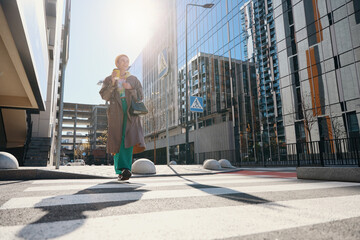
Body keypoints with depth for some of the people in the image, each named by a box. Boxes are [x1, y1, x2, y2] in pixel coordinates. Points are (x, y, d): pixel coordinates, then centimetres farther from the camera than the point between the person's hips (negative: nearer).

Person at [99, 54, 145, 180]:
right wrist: (113, 82, -11)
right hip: (116, 112, 0)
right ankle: (120, 171, 4)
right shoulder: (109, 79, 15)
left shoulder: (134, 79, 17)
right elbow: (104, 96, 1)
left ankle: (124, 169, -19)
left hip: (130, 112, 0)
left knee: (129, 138, -18)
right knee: (118, 141, -5)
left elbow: (140, 97, 9)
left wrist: (130, 88, -9)